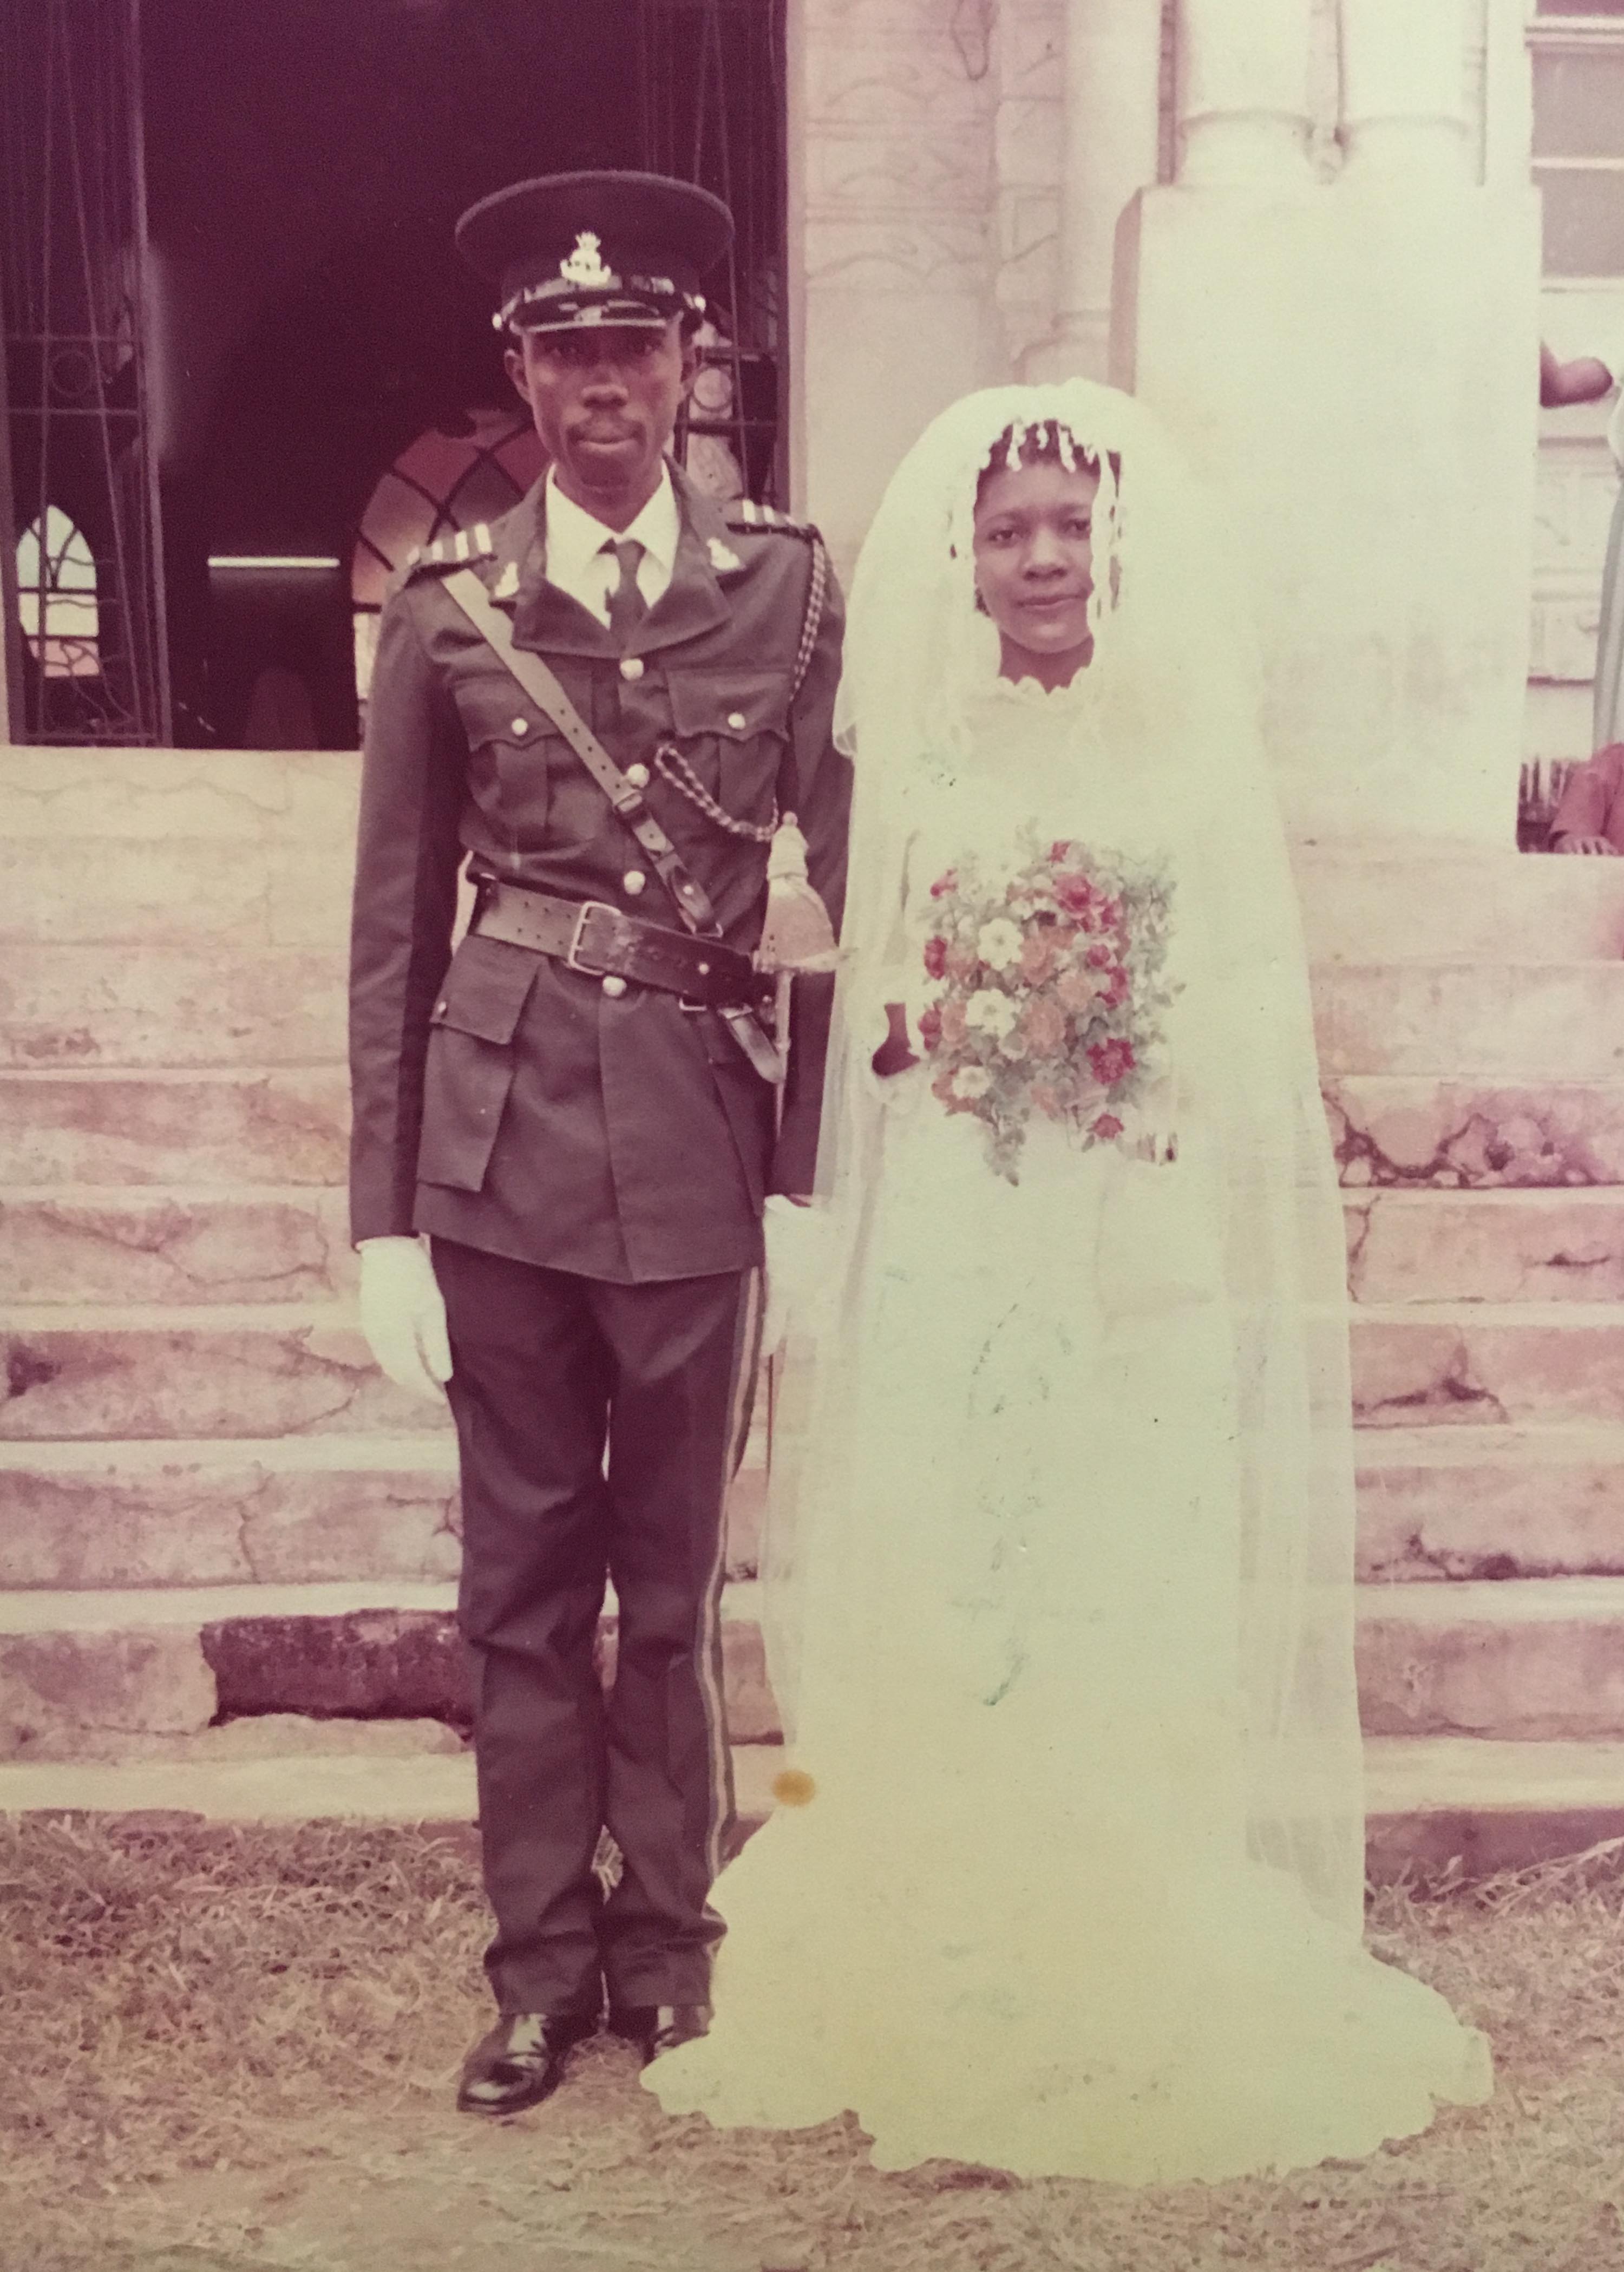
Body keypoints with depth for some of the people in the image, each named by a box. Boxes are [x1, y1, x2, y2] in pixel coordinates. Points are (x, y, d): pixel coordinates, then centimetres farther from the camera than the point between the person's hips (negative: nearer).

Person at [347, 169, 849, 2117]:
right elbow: (394, 931, 5)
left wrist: (825, 1171, -2)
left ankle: (668, 1941, 30)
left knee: (679, 1569, 11)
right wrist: (384, 1214, 2)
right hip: (503, 1130, 1)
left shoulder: (788, 584, 3)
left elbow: (848, 889, 3)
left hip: (705, 1132, 0)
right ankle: (542, 1962, 27)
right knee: (523, 1571, 10)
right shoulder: (445, 606, 3)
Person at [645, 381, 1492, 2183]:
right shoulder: (918, 760, 6)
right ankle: (933, 2002, 21)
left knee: (1134, 1621, 3)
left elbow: (1248, 1035, 2)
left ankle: (1140, 2011, 20)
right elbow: (869, 1005, 10)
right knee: (934, 1621, 4)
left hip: (1141, 1252, -1)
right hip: (952, 1245, 1)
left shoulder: (1191, 754, 3)